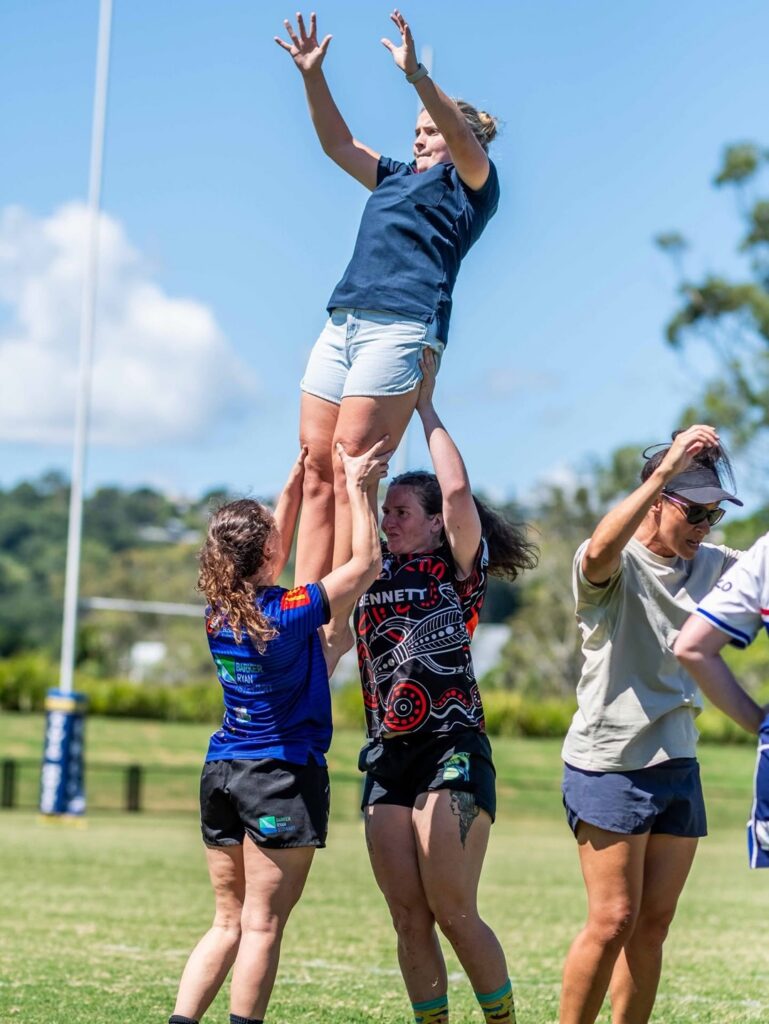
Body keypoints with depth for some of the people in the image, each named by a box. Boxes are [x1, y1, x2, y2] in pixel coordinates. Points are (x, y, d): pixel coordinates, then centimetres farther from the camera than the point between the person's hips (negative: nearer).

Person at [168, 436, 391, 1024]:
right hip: (282, 776, -7)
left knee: (229, 921, 12)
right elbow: (367, 562, -7)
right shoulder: (290, 615, -15)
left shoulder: (220, 612, 4)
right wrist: (359, 488, 3)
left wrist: (297, 480, 23)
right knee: (262, 925, -3)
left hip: (222, 772, 7)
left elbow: (269, 559, 23)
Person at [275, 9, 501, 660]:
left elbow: (463, 138, -8)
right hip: (343, 321, 7)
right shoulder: (396, 179, 30)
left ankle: (339, 618, -19)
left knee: (351, 467, -17)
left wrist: (415, 74, -19)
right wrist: (312, 75, 17)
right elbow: (338, 143, 29)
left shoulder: (473, 183, 11)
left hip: (403, 325, -7)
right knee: (316, 471, -4)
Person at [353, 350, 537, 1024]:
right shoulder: (374, 573, 14)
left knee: (453, 912, -9)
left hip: (452, 753, -6)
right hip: (387, 759, 6)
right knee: (409, 917, 3)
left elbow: (458, 491, -14)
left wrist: (425, 405, -4)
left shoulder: (458, 569, 1)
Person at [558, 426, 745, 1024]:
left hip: (678, 763, 7)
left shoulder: (710, 565, 11)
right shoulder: (617, 566, -9)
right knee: (614, 921, -10)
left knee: (655, 922, 7)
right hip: (609, 765, -7)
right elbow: (599, 552, -33)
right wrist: (666, 468, -37)